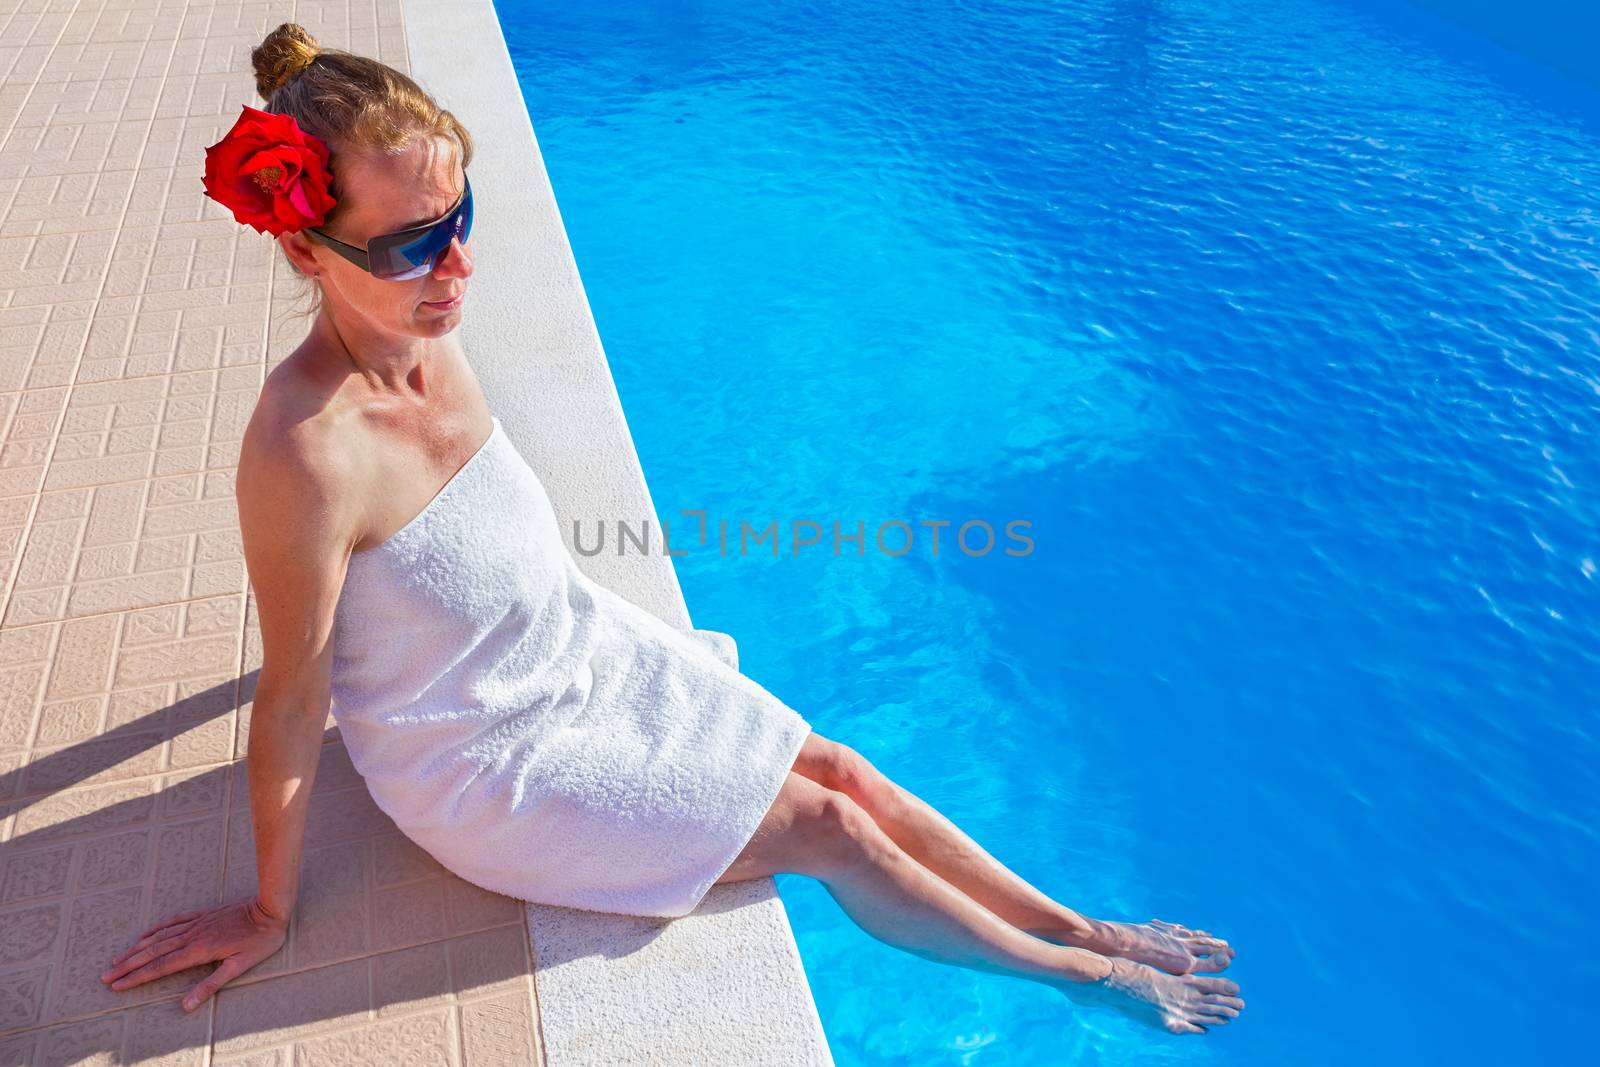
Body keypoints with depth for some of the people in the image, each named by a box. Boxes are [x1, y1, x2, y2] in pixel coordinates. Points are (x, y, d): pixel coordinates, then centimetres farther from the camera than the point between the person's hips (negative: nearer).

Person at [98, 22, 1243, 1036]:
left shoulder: (426, 331, -10)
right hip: (487, 763, -6)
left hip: (582, 650, 7)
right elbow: (291, 704, -22)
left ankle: (1077, 924, 23)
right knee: (825, 828, -1)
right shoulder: (306, 452, -34)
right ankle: (1079, 974, 22)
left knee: (832, 765, 4)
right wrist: (272, 909, -8)